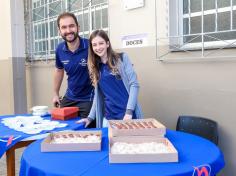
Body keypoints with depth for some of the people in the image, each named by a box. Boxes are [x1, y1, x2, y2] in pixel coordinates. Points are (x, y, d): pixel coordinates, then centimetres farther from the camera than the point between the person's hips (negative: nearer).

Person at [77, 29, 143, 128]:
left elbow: (134, 84, -7)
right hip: (108, 118, 3)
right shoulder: (95, 67, 11)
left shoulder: (122, 58, -1)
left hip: (127, 114, -3)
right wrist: (90, 117, 8)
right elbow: (97, 95, 14)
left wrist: (129, 112, -15)